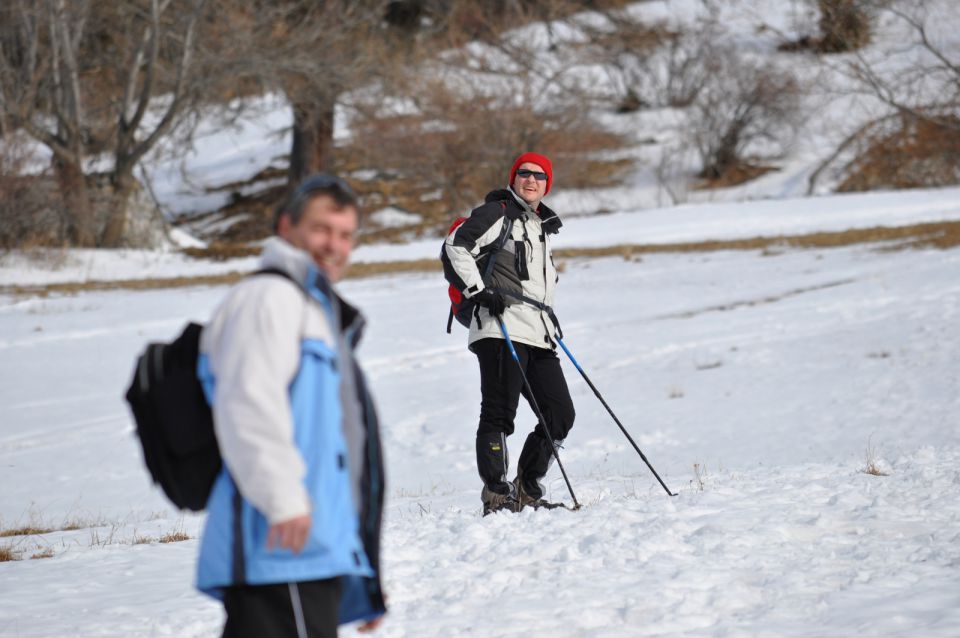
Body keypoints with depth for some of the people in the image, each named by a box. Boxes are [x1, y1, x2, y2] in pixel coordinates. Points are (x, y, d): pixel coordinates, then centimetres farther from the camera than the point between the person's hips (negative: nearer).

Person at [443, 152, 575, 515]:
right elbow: (456, 246, -12)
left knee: (561, 415, 3)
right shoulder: (499, 213, -1)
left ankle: (526, 491, 12)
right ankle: (496, 496, -9)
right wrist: (478, 290, -17)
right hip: (502, 329, -8)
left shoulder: (542, 225, 24)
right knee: (499, 414, -10)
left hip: (538, 333, 8)